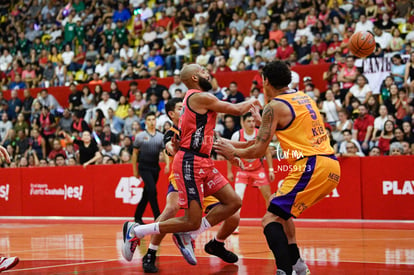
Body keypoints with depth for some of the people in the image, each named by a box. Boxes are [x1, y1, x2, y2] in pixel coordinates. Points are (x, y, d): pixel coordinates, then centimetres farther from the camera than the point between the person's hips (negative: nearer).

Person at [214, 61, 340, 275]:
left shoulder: (275, 106, -4)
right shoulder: (303, 98, 20)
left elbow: (259, 150, -4)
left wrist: (233, 151, 13)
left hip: (312, 167, -9)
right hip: (331, 166, 9)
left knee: (271, 218, -10)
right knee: (282, 209, 27)